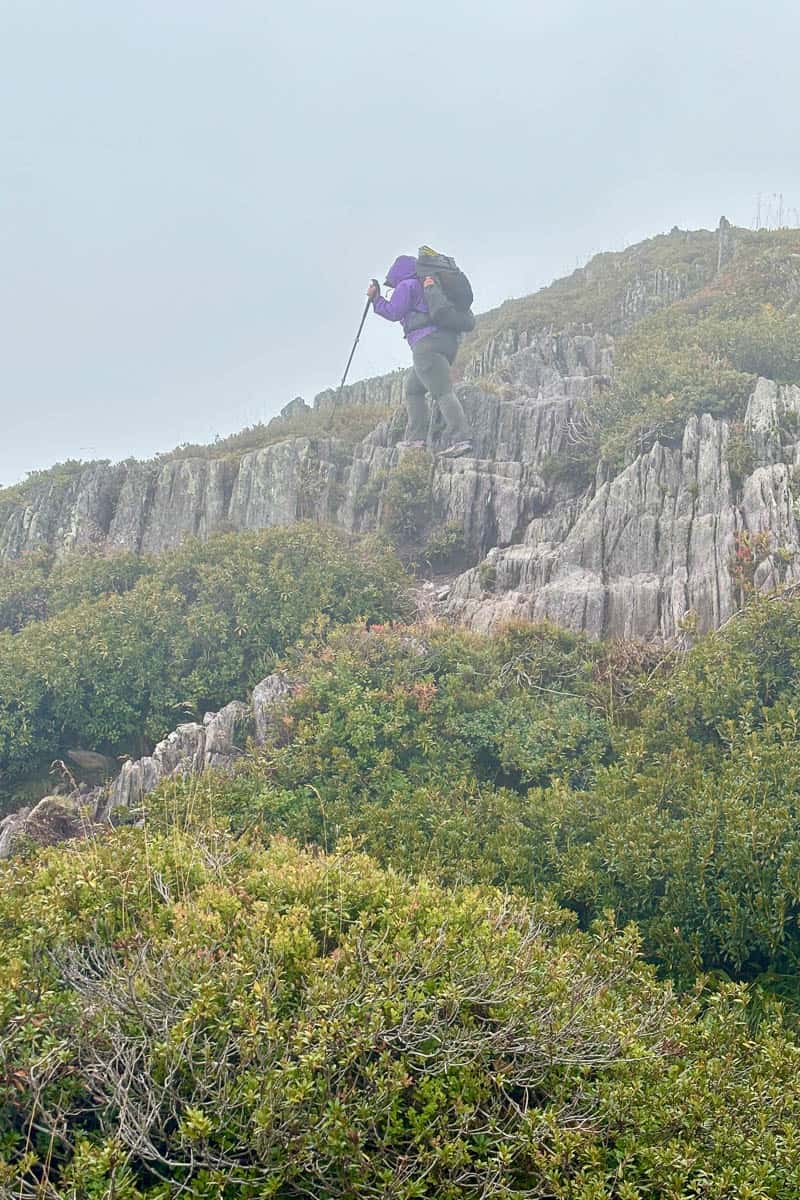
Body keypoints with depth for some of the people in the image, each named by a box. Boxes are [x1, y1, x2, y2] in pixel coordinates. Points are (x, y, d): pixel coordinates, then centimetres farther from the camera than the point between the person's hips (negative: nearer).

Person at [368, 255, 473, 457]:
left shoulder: (406, 286, 3)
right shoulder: (427, 285, 28)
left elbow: (394, 312, -6)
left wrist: (375, 297, 6)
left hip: (427, 342, -9)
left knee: (442, 392, -17)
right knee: (413, 389, 17)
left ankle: (461, 439, -28)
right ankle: (416, 438, 10)